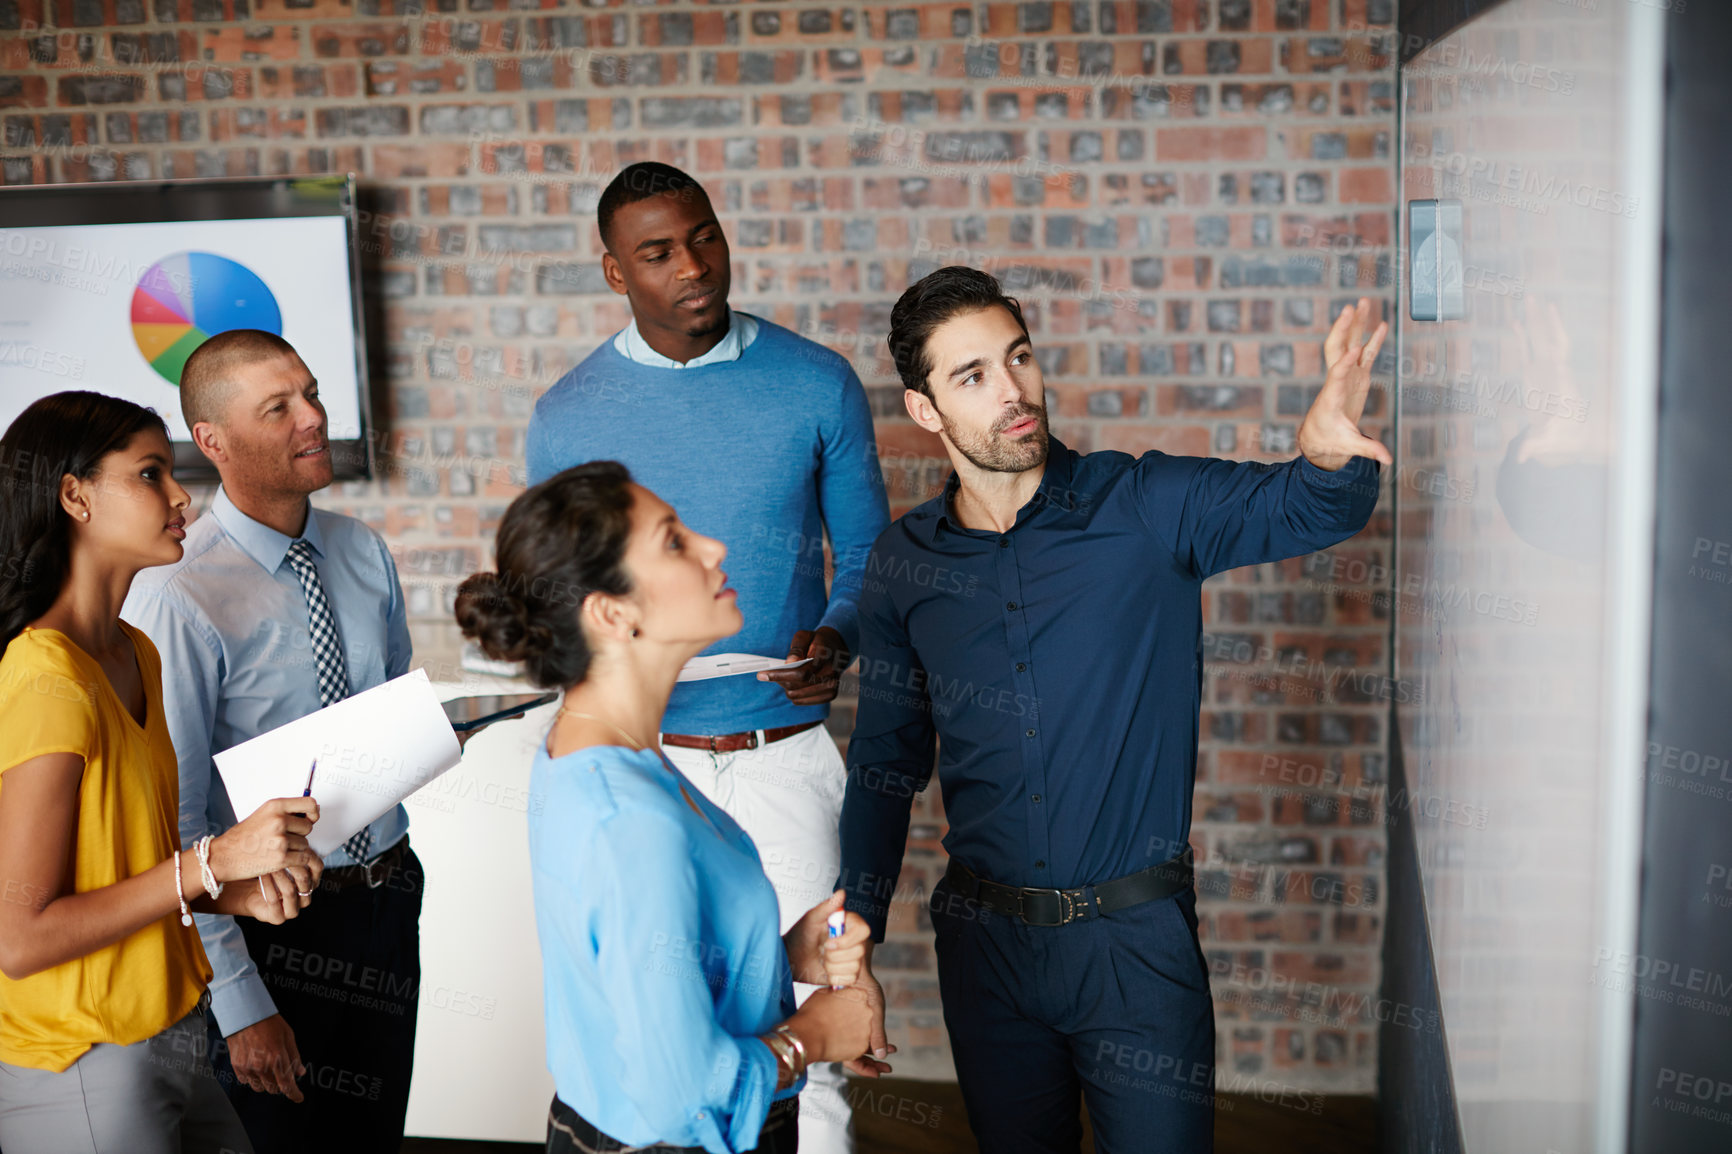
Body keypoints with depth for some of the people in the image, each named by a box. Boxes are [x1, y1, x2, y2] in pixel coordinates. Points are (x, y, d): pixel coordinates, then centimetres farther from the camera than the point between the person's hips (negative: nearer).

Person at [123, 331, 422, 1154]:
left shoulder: (364, 552, 1)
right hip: (274, 924, -6)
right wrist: (239, 1001, -18)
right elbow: (175, 822, -18)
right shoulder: (176, 599, -20)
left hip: (389, 895, 6)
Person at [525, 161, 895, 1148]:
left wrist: (837, 639, -15)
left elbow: (868, 556, 6)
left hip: (786, 753, -1)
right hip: (641, 760, 1)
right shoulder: (567, 418, 1)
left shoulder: (819, 384, -1)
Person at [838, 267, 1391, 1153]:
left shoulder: (1147, 508, -7)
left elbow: (1305, 508, -18)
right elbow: (885, 763, 8)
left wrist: (1326, 451, -42)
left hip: (1136, 939, -2)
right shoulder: (903, 565, 0)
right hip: (985, 938, 3)